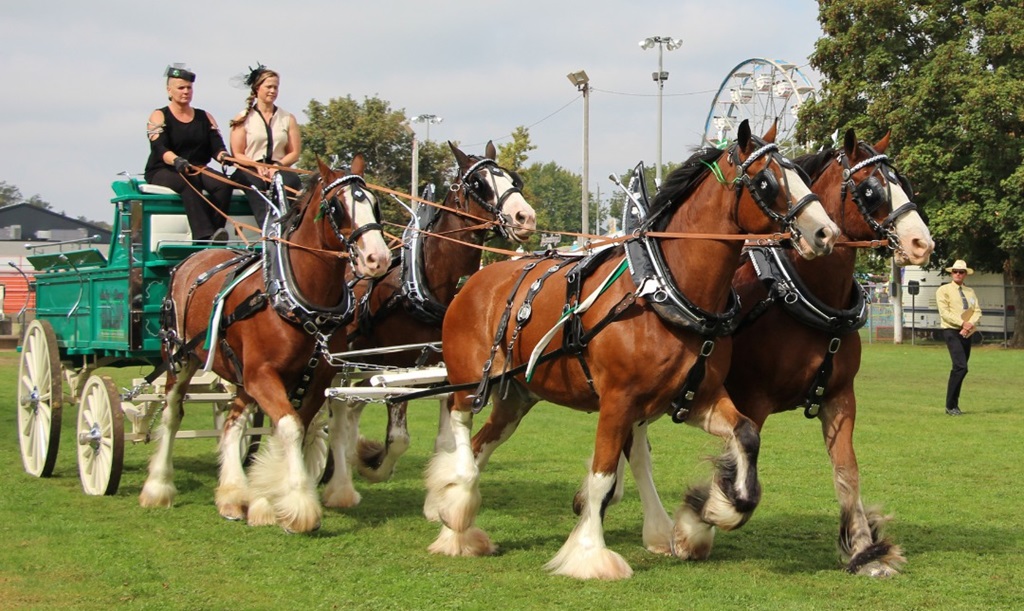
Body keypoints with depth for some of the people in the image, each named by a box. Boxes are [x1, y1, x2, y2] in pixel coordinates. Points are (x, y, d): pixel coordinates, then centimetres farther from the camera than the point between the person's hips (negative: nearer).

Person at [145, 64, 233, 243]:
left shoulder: (204, 117, 16)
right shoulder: (159, 116, 4)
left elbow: (216, 146, 4)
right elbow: (159, 148, -13)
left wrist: (224, 157, -21)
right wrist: (177, 161, -35)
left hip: (198, 170, 4)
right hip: (162, 172, -4)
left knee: (224, 183, -28)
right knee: (189, 182, -38)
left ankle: (214, 231, -39)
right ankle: (204, 235, -52)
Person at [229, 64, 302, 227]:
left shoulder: (288, 118, 17)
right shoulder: (243, 119, 10)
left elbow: (295, 153, 11)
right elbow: (237, 154, 5)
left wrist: (278, 165, -10)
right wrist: (257, 165, -16)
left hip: (278, 169, 2)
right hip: (249, 171, -2)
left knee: (291, 180, -34)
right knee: (256, 185, -37)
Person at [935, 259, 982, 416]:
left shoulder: (970, 291, 17)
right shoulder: (943, 290, 0)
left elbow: (977, 311, 8)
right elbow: (944, 313, -10)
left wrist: (971, 323, -13)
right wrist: (962, 323, -20)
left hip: (967, 333, 6)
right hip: (952, 332, -6)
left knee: (959, 369, 7)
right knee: (961, 367, -19)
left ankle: (953, 405, 15)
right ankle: (950, 406, -14)